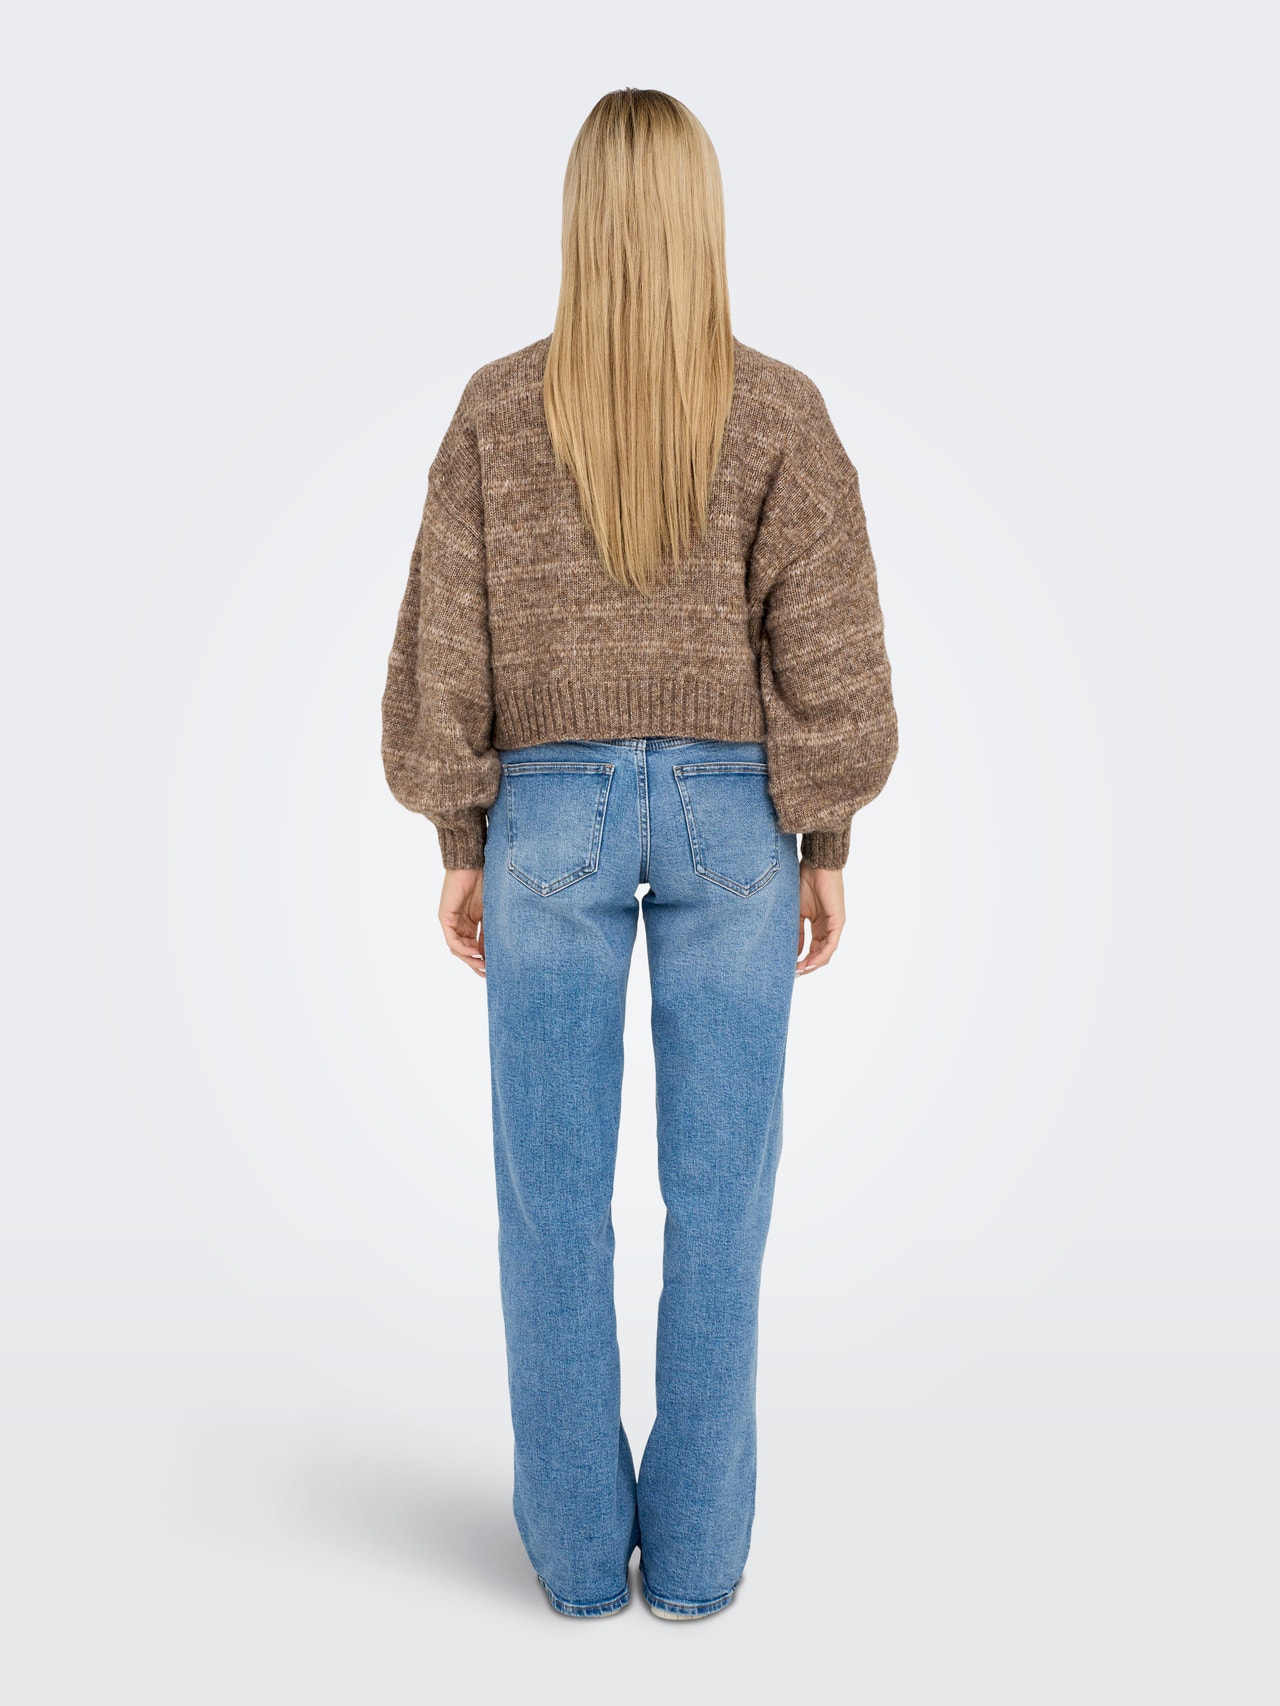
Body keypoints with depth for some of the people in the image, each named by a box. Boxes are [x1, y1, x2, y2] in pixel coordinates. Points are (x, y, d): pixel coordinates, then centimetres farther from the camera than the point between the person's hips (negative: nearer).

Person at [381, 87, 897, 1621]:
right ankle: (695, 1546, 17)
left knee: (553, 1193, 9)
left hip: (550, 812, 1)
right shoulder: (781, 412, -4)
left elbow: (446, 648, -2)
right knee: (718, 1194, 8)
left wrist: (459, 847, 7)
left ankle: (577, 1541, 19)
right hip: (730, 812, 0)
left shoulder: (499, 409, -2)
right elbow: (826, 656, -5)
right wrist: (827, 848, 4)